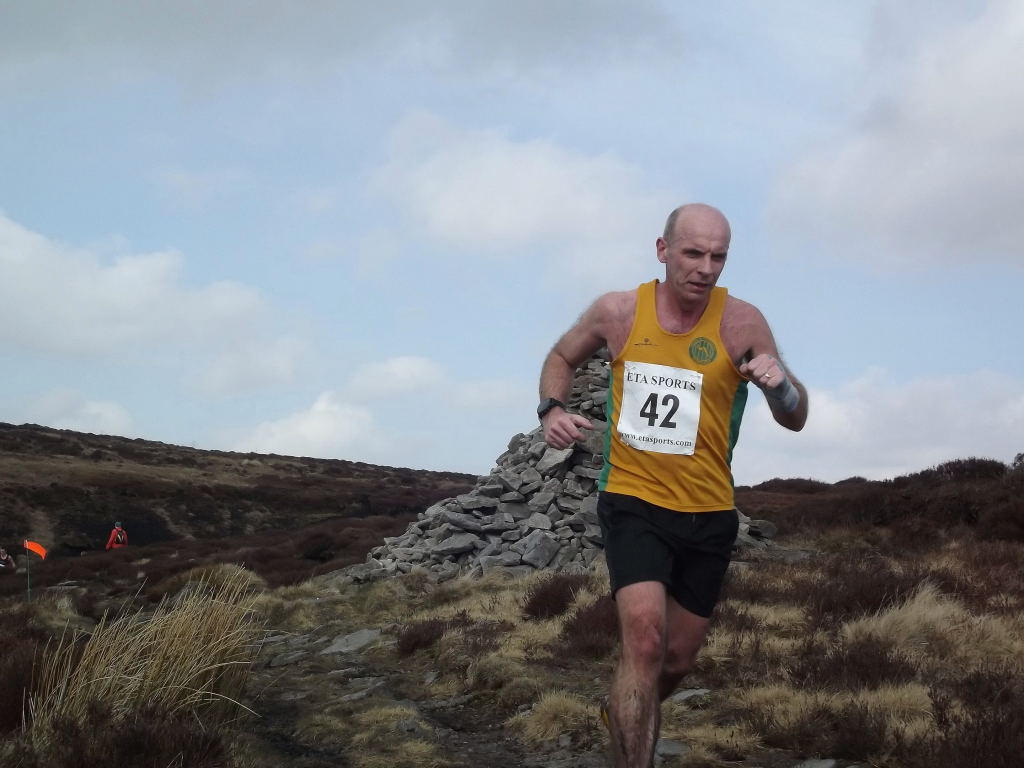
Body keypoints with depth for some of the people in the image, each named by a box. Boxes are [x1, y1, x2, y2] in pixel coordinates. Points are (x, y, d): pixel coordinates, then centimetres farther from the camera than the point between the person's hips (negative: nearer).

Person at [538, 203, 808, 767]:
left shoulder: (740, 322, -11)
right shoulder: (618, 312, -7)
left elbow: (795, 420, -15)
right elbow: (562, 357, 14)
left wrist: (779, 382, -38)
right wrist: (552, 410, -7)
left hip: (708, 514, 2)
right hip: (634, 502, -2)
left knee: (678, 660, 16)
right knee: (645, 639, -24)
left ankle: (622, 711, 48)